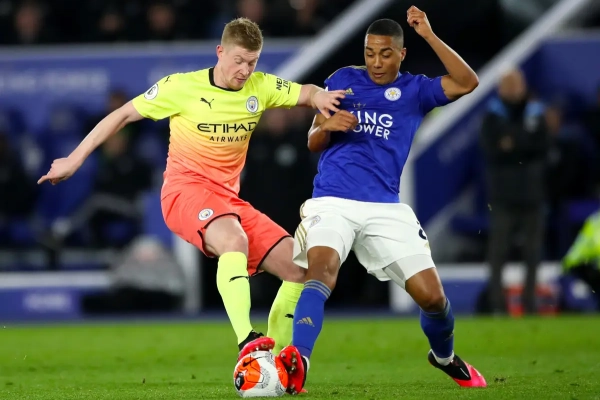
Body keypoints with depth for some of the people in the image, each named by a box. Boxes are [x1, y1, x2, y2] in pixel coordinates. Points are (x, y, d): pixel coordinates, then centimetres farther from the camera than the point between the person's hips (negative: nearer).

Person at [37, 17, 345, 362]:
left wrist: (320, 97, -18)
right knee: (235, 240, -38)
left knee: (299, 268, -6)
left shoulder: (260, 87, 6)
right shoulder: (182, 87, -6)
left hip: (229, 198, 6)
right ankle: (247, 344, -51)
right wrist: (75, 160, 3)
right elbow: (123, 115, 2)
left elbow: (307, 93, 9)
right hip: (186, 189, -6)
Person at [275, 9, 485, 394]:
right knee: (321, 270, -30)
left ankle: (445, 357, 29)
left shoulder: (415, 89, 9)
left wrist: (429, 35, -13)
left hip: (386, 207, 1)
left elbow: (468, 83, -9)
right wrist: (327, 124, -10)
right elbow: (313, 143, 14)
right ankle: (295, 362, -42)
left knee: (431, 294, -2)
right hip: (332, 201, -1)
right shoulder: (343, 80, 11)